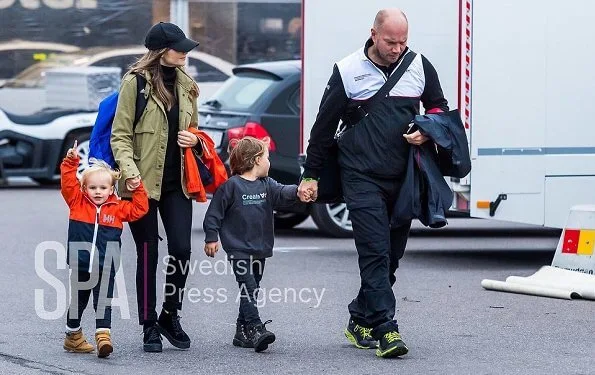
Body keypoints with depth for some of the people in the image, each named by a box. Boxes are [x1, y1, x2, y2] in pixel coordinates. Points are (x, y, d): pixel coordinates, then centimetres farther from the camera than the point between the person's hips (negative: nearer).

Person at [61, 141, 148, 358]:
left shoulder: (118, 208, 4)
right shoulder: (77, 202, 1)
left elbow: (140, 209, 8)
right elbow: (68, 182, -6)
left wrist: (137, 188, 0)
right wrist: (71, 162, -15)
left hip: (105, 268, -1)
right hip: (80, 266, 1)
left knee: (103, 303, -7)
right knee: (77, 302, 14)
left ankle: (103, 336, -16)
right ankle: (72, 336, 29)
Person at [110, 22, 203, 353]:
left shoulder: (185, 84, 11)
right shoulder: (136, 82, -6)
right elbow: (121, 135, -7)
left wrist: (195, 140, 1)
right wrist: (129, 171, -21)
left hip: (177, 182, 4)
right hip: (143, 184, -4)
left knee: (182, 250, -3)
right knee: (148, 255, 2)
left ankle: (170, 316, 16)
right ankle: (150, 327, 11)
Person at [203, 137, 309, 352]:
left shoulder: (266, 185, 10)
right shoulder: (232, 186, -8)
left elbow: (283, 193, -7)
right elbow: (214, 212, -6)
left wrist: (298, 191, -28)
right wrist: (211, 238, -9)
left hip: (260, 249, 7)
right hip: (238, 249, -7)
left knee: (252, 291, 11)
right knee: (248, 287, -15)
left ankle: (242, 332, 18)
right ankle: (255, 329, -22)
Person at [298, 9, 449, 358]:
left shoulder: (420, 67, 4)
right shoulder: (348, 71, -3)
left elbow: (440, 108, 18)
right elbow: (324, 126, 4)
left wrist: (427, 133, -5)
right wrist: (311, 175, 6)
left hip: (404, 178, 4)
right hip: (362, 177, -4)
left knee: (391, 255, 8)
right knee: (376, 253, -12)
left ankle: (360, 321, 22)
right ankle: (386, 330, -17)